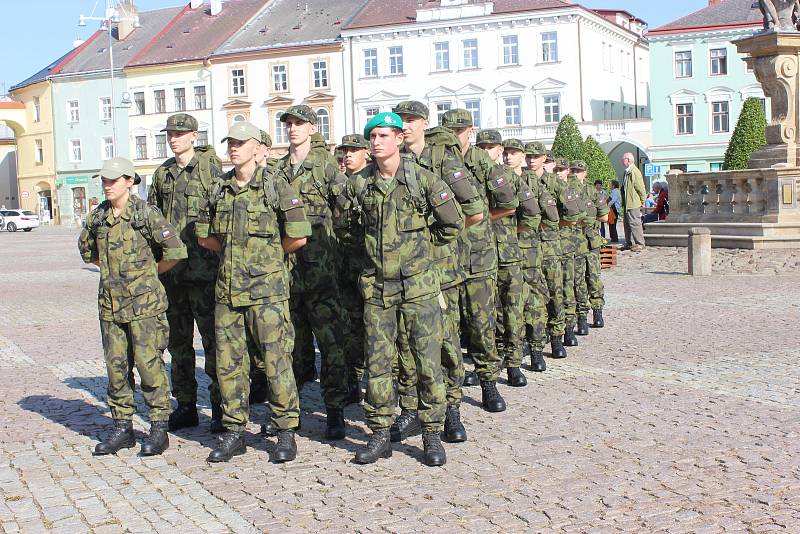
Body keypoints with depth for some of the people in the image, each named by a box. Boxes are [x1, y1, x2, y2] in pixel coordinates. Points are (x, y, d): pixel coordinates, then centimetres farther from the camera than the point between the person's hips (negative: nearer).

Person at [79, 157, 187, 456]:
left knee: (149, 364, -2)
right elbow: (86, 250, 25)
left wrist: (150, 272, 1)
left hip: (144, 302, -5)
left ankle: (159, 429, 8)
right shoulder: (98, 217, 7)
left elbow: (176, 251, -11)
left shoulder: (145, 213, -9)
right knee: (116, 366, 9)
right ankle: (122, 428, 19)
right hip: (110, 302, 6)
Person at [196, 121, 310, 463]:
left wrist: (270, 254, 6)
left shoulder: (275, 187, -4)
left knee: (276, 360, -1)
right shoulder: (219, 189, 11)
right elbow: (204, 235, 22)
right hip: (227, 289, 5)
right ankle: (234, 432, 20)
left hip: (266, 288, -5)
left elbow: (298, 236, -6)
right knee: (228, 362, 8)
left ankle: (286, 432, 10)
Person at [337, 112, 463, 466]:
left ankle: (432, 434, 12)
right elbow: (346, 223, 21)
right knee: (377, 363, 6)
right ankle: (380, 435, 17)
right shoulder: (358, 185, 4)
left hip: (418, 284, -3)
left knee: (428, 360, -1)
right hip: (376, 286, 3)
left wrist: (421, 241, 7)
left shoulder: (423, 179, -4)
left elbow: (453, 224, 3)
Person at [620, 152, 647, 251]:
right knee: (627, 224, 13)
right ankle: (630, 243, 21)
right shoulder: (627, 172, 14)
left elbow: (641, 189, -15)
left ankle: (639, 244, -1)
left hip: (633, 204, -10)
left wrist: (642, 202, -10)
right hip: (627, 204, 10)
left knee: (635, 223, -6)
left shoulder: (635, 172, -15)